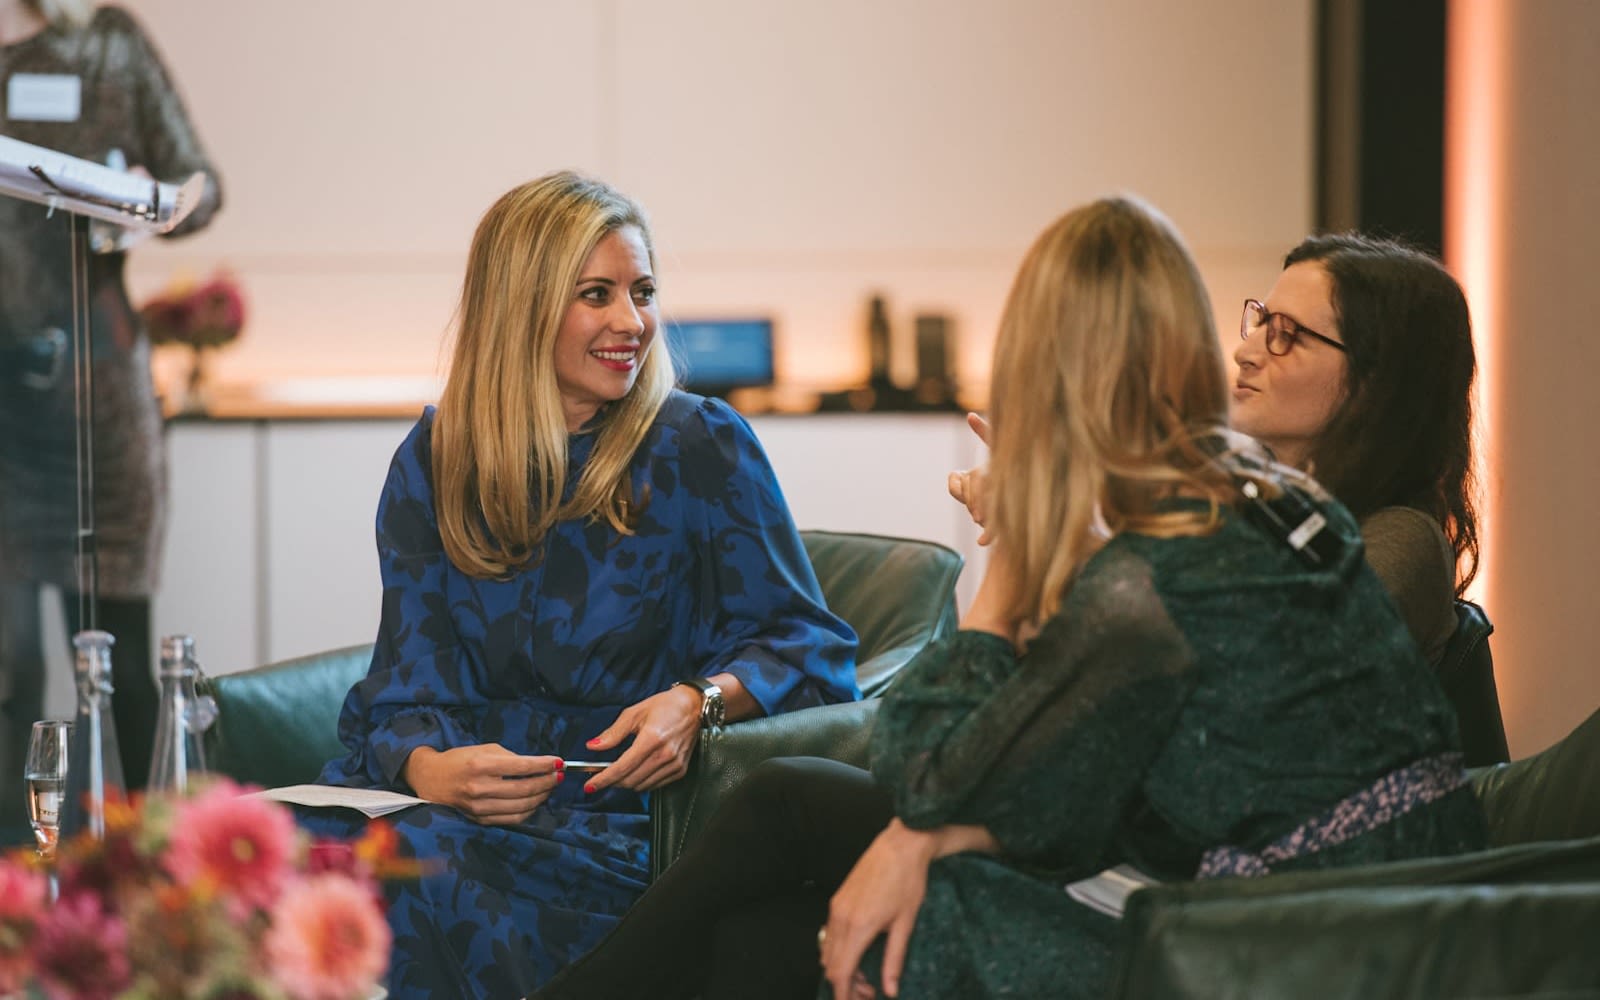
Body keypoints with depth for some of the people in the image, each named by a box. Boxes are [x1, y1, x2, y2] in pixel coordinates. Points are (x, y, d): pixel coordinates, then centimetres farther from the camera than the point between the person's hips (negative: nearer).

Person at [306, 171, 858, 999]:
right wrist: (428, 767, -19)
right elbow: (410, 681, 6)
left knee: (429, 862, -34)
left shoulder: (701, 448, 1)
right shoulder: (434, 461, 9)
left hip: (618, 815, -3)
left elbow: (810, 642, 1)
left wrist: (701, 701, -21)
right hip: (462, 792, 3)